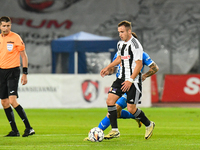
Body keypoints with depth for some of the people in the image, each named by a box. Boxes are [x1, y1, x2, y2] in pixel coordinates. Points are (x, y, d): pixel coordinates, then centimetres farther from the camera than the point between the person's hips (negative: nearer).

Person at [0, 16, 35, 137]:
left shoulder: (15, 38, -6)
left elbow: (24, 56, -3)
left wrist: (25, 73, -8)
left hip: (13, 71, -6)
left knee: (12, 100, -18)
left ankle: (29, 128, -14)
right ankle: (14, 130, 13)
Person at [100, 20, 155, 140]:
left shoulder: (135, 44, -16)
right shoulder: (120, 44, 10)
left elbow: (139, 64, -18)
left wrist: (130, 80, -22)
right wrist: (108, 68, 21)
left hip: (134, 80, -8)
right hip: (122, 78, 8)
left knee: (131, 109, -7)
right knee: (110, 101, -5)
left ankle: (149, 125, 18)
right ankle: (115, 130, 2)